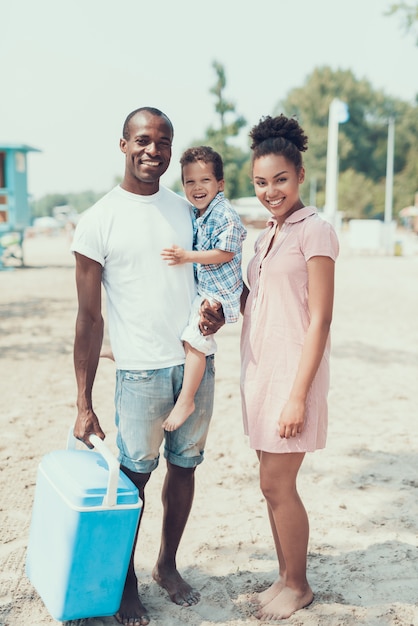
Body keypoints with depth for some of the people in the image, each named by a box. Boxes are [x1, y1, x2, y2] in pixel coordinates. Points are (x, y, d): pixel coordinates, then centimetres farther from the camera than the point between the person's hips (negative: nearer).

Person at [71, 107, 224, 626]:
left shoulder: (186, 210, 8)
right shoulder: (98, 221, -7)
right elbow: (89, 317, -7)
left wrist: (216, 311, -5)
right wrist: (83, 403, -8)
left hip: (197, 362, 5)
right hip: (141, 369, -4)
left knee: (184, 466, 13)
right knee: (133, 475, 4)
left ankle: (168, 565, 33)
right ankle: (126, 579, 24)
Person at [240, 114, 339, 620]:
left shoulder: (314, 231, -11)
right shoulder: (268, 235, 14)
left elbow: (320, 320, -15)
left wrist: (298, 395, -18)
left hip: (291, 372, -7)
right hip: (260, 370, 7)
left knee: (277, 485, 0)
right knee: (274, 483, 13)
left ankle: (298, 586, 19)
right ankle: (286, 578, 28)